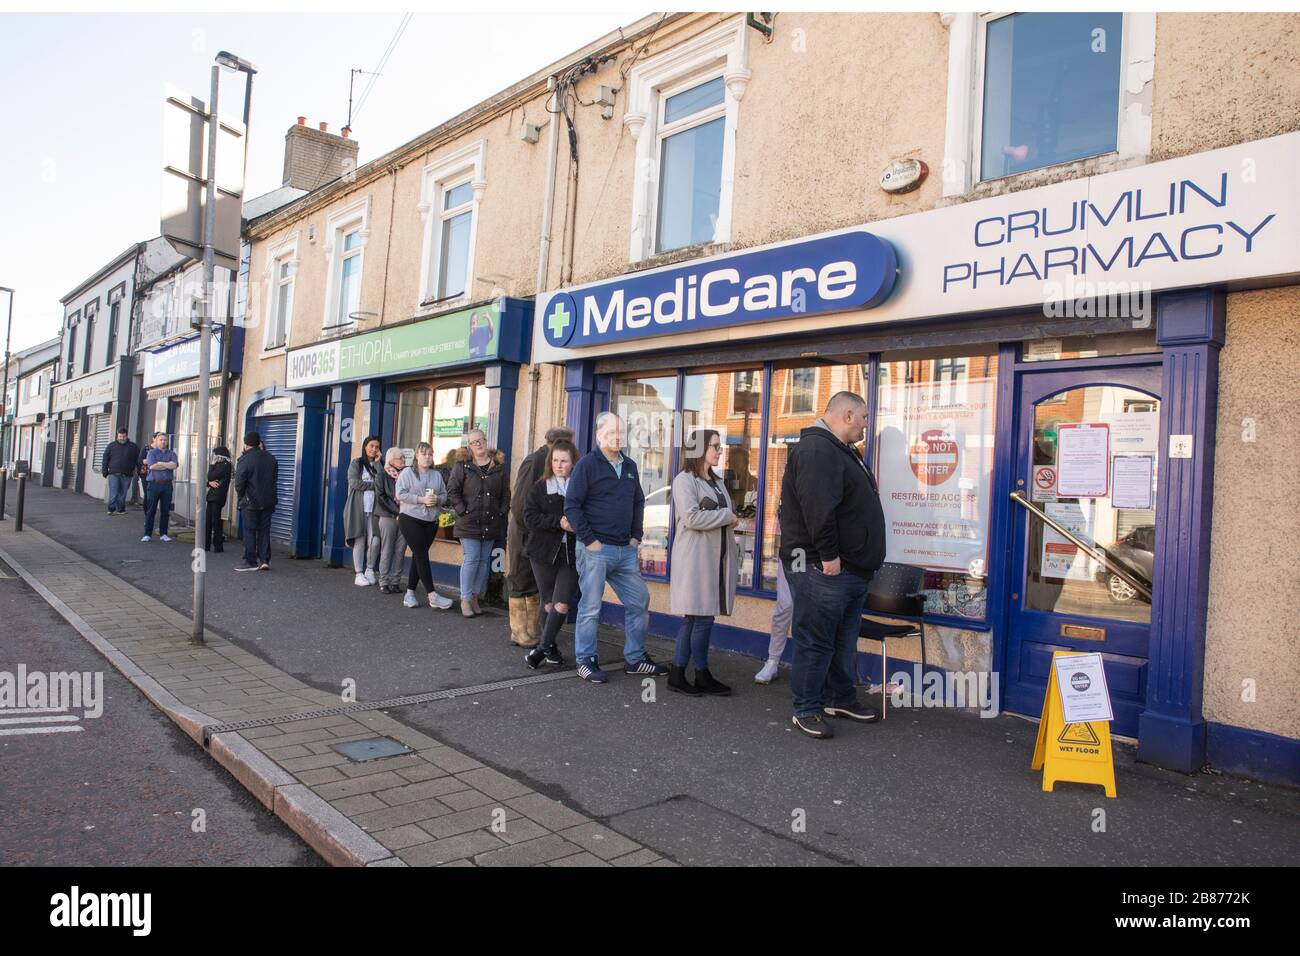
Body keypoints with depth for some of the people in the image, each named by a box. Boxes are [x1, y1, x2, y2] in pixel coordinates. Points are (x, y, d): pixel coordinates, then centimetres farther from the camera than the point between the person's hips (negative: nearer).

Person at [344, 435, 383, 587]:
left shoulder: (378, 465, 16)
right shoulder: (356, 463, 4)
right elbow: (354, 483, -9)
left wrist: (377, 463, -3)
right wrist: (374, 485, -5)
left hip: (373, 509, 3)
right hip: (358, 508, -3)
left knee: (375, 541, -7)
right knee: (359, 540, -1)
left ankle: (370, 570, 13)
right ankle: (359, 574, 7)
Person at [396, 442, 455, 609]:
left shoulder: (437, 474, 12)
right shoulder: (407, 473, -2)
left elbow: (444, 494, 11)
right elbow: (401, 494, -11)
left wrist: (437, 499, -11)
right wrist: (421, 499, -19)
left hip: (431, 521, 5)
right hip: (410, 519, -5)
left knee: (418, 556, 9)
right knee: (422, 555, -9)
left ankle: (410, 594, 17)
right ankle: (432, 596, -10)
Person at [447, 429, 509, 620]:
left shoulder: (499, 466, 7)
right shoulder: (463, 465, -2)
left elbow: (506, 492, 11)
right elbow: (452, 491, -2)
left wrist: (503, 511, 1)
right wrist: (462, 510, -9)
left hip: (491, 523, 4)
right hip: (469, 522, -4)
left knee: (484, 560, 8)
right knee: (471, 559, -7)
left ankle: (474, 597, 19)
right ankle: (465, 600, 3)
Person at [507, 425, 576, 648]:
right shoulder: (533, 463, -17)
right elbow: (519, 504, -18)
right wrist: (531, 531, -14)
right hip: (525, 537, -7)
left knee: (536, 587, 13)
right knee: (521, 585, 4)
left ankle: (532, 632, 23)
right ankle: (519, 632, 15)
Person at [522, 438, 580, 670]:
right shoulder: (540, 487, 4)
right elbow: (530, 516, -6)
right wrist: (558, 522, -18)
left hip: (571, 554, -1)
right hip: (544, 552, 2)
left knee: (562, 605, -8)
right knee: (548, 603, 12)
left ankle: (543, 647, 5)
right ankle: (550, 647, 27)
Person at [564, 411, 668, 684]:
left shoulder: (630, 466, 13)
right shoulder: (587, 464, -7)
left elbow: (639, 503, 22)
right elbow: (572, 505, -10)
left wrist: (636, 536, 11)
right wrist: (589, 540, -14)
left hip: (625, 550, 7)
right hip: (596, 549, -7)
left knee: (639, 601, 9)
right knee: (590, 607, 0)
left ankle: (635, 659, 21)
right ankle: (585, 661, 13)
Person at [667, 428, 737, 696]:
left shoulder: (716, 483, 19)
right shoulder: (685, 480, -7)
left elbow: (726, 521, 21)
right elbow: (691, 517, -19)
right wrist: (727, 516, -10)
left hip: (715, 559, 8)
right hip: (695, 560, -8)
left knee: (693, 618, 8)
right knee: (703, 618, -3)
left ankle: (677, 674, 14)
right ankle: (702, 676, 10)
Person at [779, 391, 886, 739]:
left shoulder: (841, 451, 19)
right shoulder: (816, 449, -16)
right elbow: (817, 507, -26)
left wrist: (861, 560, 23)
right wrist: (828, 554, -24)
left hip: (851, 568, 11)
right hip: (822, 568, -11)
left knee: (844, 639, 19)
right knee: (815, 641, -2)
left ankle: (841, 698, 32)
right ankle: (806, 710, 7)